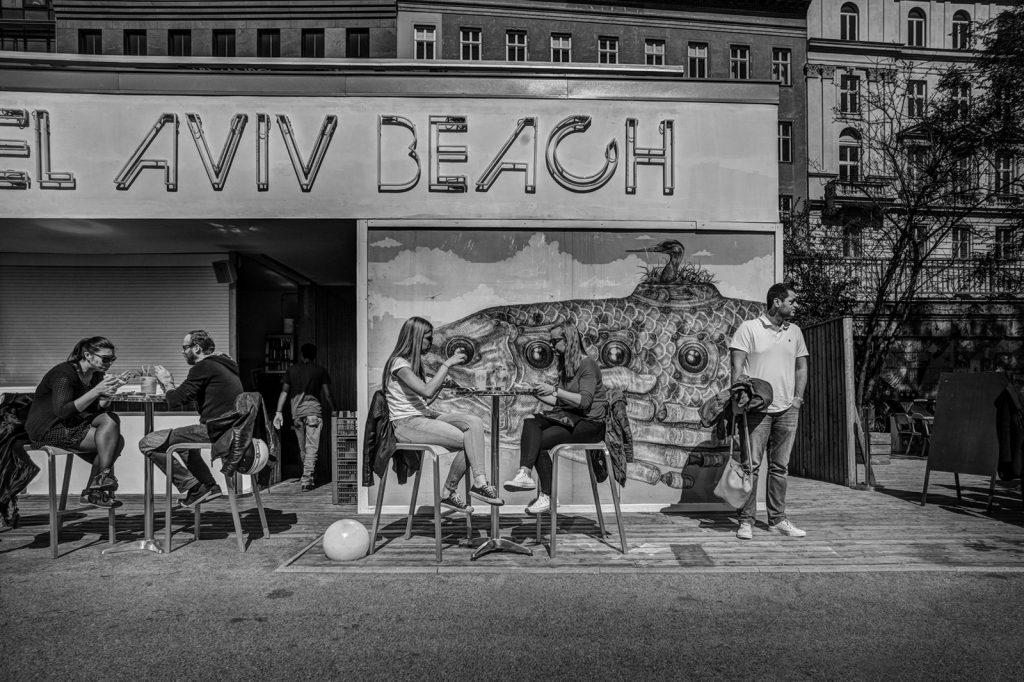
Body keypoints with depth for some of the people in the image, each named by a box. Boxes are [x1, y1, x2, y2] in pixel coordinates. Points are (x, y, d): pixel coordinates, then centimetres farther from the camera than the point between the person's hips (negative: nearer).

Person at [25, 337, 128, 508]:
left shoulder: (96, 375, 6)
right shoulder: (64, 374, -18)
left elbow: (99, 410, 2)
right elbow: (62, 411, -27)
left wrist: (107, 394, -19)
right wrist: (95, 392, -33)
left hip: (73, 424, 8)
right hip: (47, 430, -8)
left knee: (114, 431, -15)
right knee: (110, 431, -24)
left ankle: (91, 492, -7)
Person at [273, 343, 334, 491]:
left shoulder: (292, 370, 9)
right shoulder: (320, 370, 1)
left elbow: (284, 392, 6)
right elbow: (327, 395, -1)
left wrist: (279, 412, 6)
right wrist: (332, 411, 7)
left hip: (296, 412, 3)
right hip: (314, 410, -3)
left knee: (302, 448, 15)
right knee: (311, 447, -2)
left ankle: (309, 476, 27)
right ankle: (307, 480, -8)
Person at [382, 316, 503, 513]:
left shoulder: (414, 361, 20)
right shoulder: (398, 363, -10)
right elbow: (427, 391, -24)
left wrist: (449, 363, 13)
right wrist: (447, 364, -16)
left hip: (423, 416, 8)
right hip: (406, 424, -8)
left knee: (475, 422, -17)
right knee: (468, 440, -21)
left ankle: (479, 483, -22)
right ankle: (448, 493, -8)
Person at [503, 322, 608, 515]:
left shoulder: (587, 364, -9)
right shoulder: (566, 366, 18)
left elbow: (584, 401, -22)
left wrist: (554, 390, -25)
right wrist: (539, 395, 2)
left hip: (589, 423, -8)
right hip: (568, 418, 8)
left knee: (539, 441, -23)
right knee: (530, 422, -20)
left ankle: (548, 497, -16)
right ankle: (524, 473, -32)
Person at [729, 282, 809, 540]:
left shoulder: (795, 332, 15)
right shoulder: (749, 328, -2)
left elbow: (801, 367, 19)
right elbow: (737, 366, -6)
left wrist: (798, 398, 7)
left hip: (787, 410, 5)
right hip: (756, 408, -5)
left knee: (780, 466, 10)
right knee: (751, 465, -3)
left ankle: (777, 519, 19)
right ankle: (746, 521, 4)